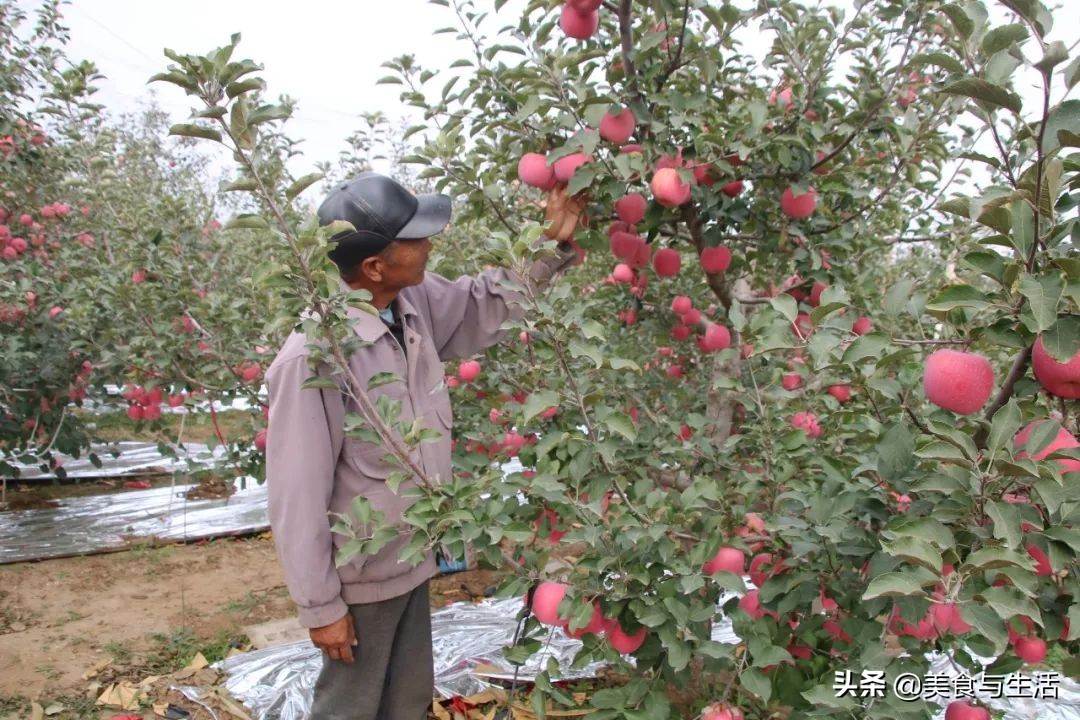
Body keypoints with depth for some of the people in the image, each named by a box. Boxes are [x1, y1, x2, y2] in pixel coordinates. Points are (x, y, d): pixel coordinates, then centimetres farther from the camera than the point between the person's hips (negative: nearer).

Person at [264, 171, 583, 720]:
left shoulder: (416, 301, -9)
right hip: (362, 576, -7)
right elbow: (298, 495, -24)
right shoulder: (313, 359, -30)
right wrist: (320, 605, -16)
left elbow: (485, 304, 10)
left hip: (412, 559, 7)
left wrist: (551, 244, -2)